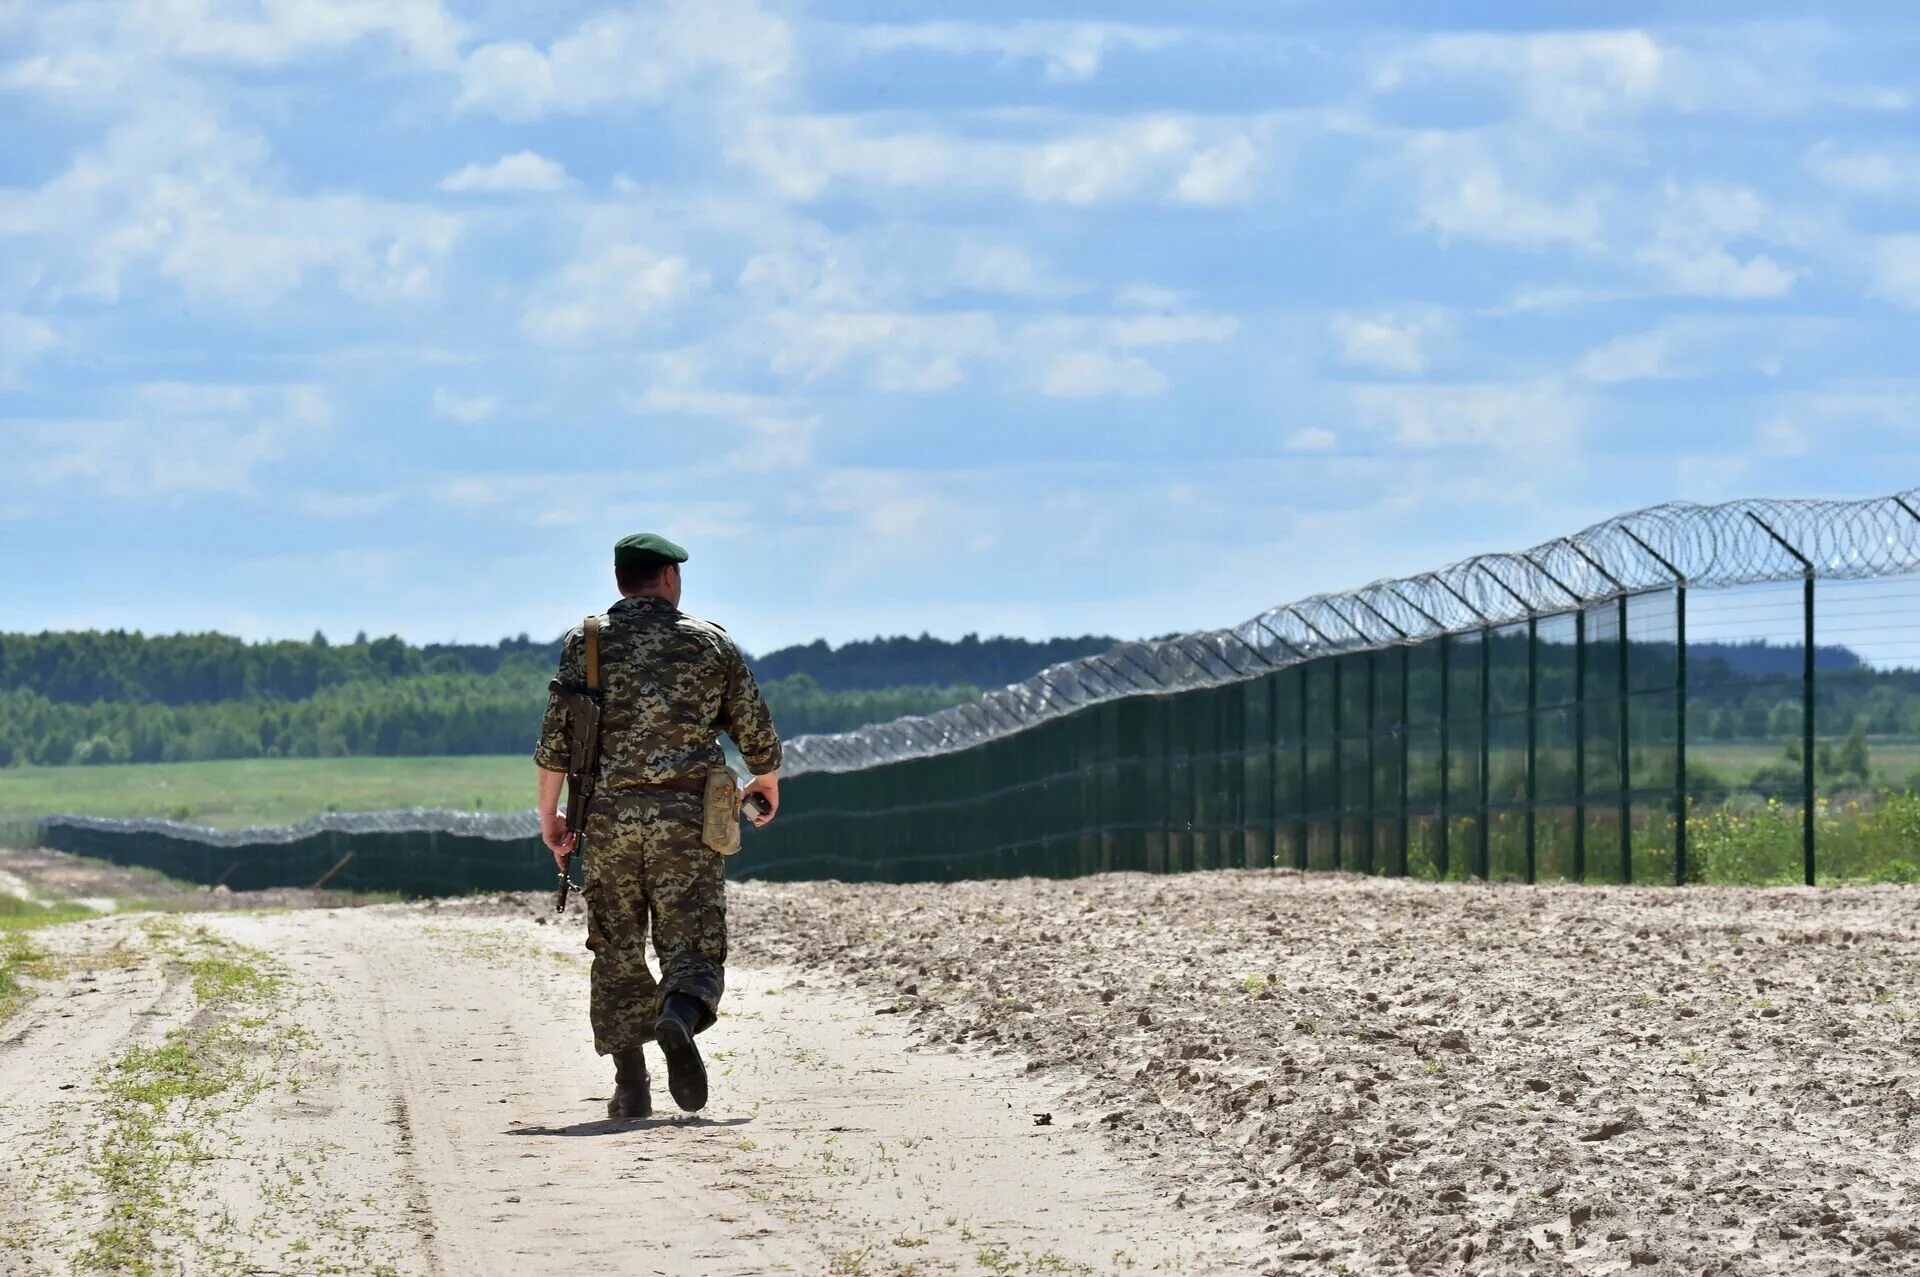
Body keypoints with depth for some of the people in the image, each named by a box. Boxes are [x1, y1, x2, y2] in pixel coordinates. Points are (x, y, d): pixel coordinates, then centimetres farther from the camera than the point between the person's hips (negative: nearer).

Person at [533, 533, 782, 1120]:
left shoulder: (587, 643, 5)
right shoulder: (711, 643, 7)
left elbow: (555, 739, -1)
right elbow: (757, 734, 11)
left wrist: (549, 816, 10)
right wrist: (767, 784, 31)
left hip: (608, 815, 1)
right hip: (686, 817, -1)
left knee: (618, 954, 10)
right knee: (692, 947, -1)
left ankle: (631, 1088, 5)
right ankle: (679, 1020, -34)